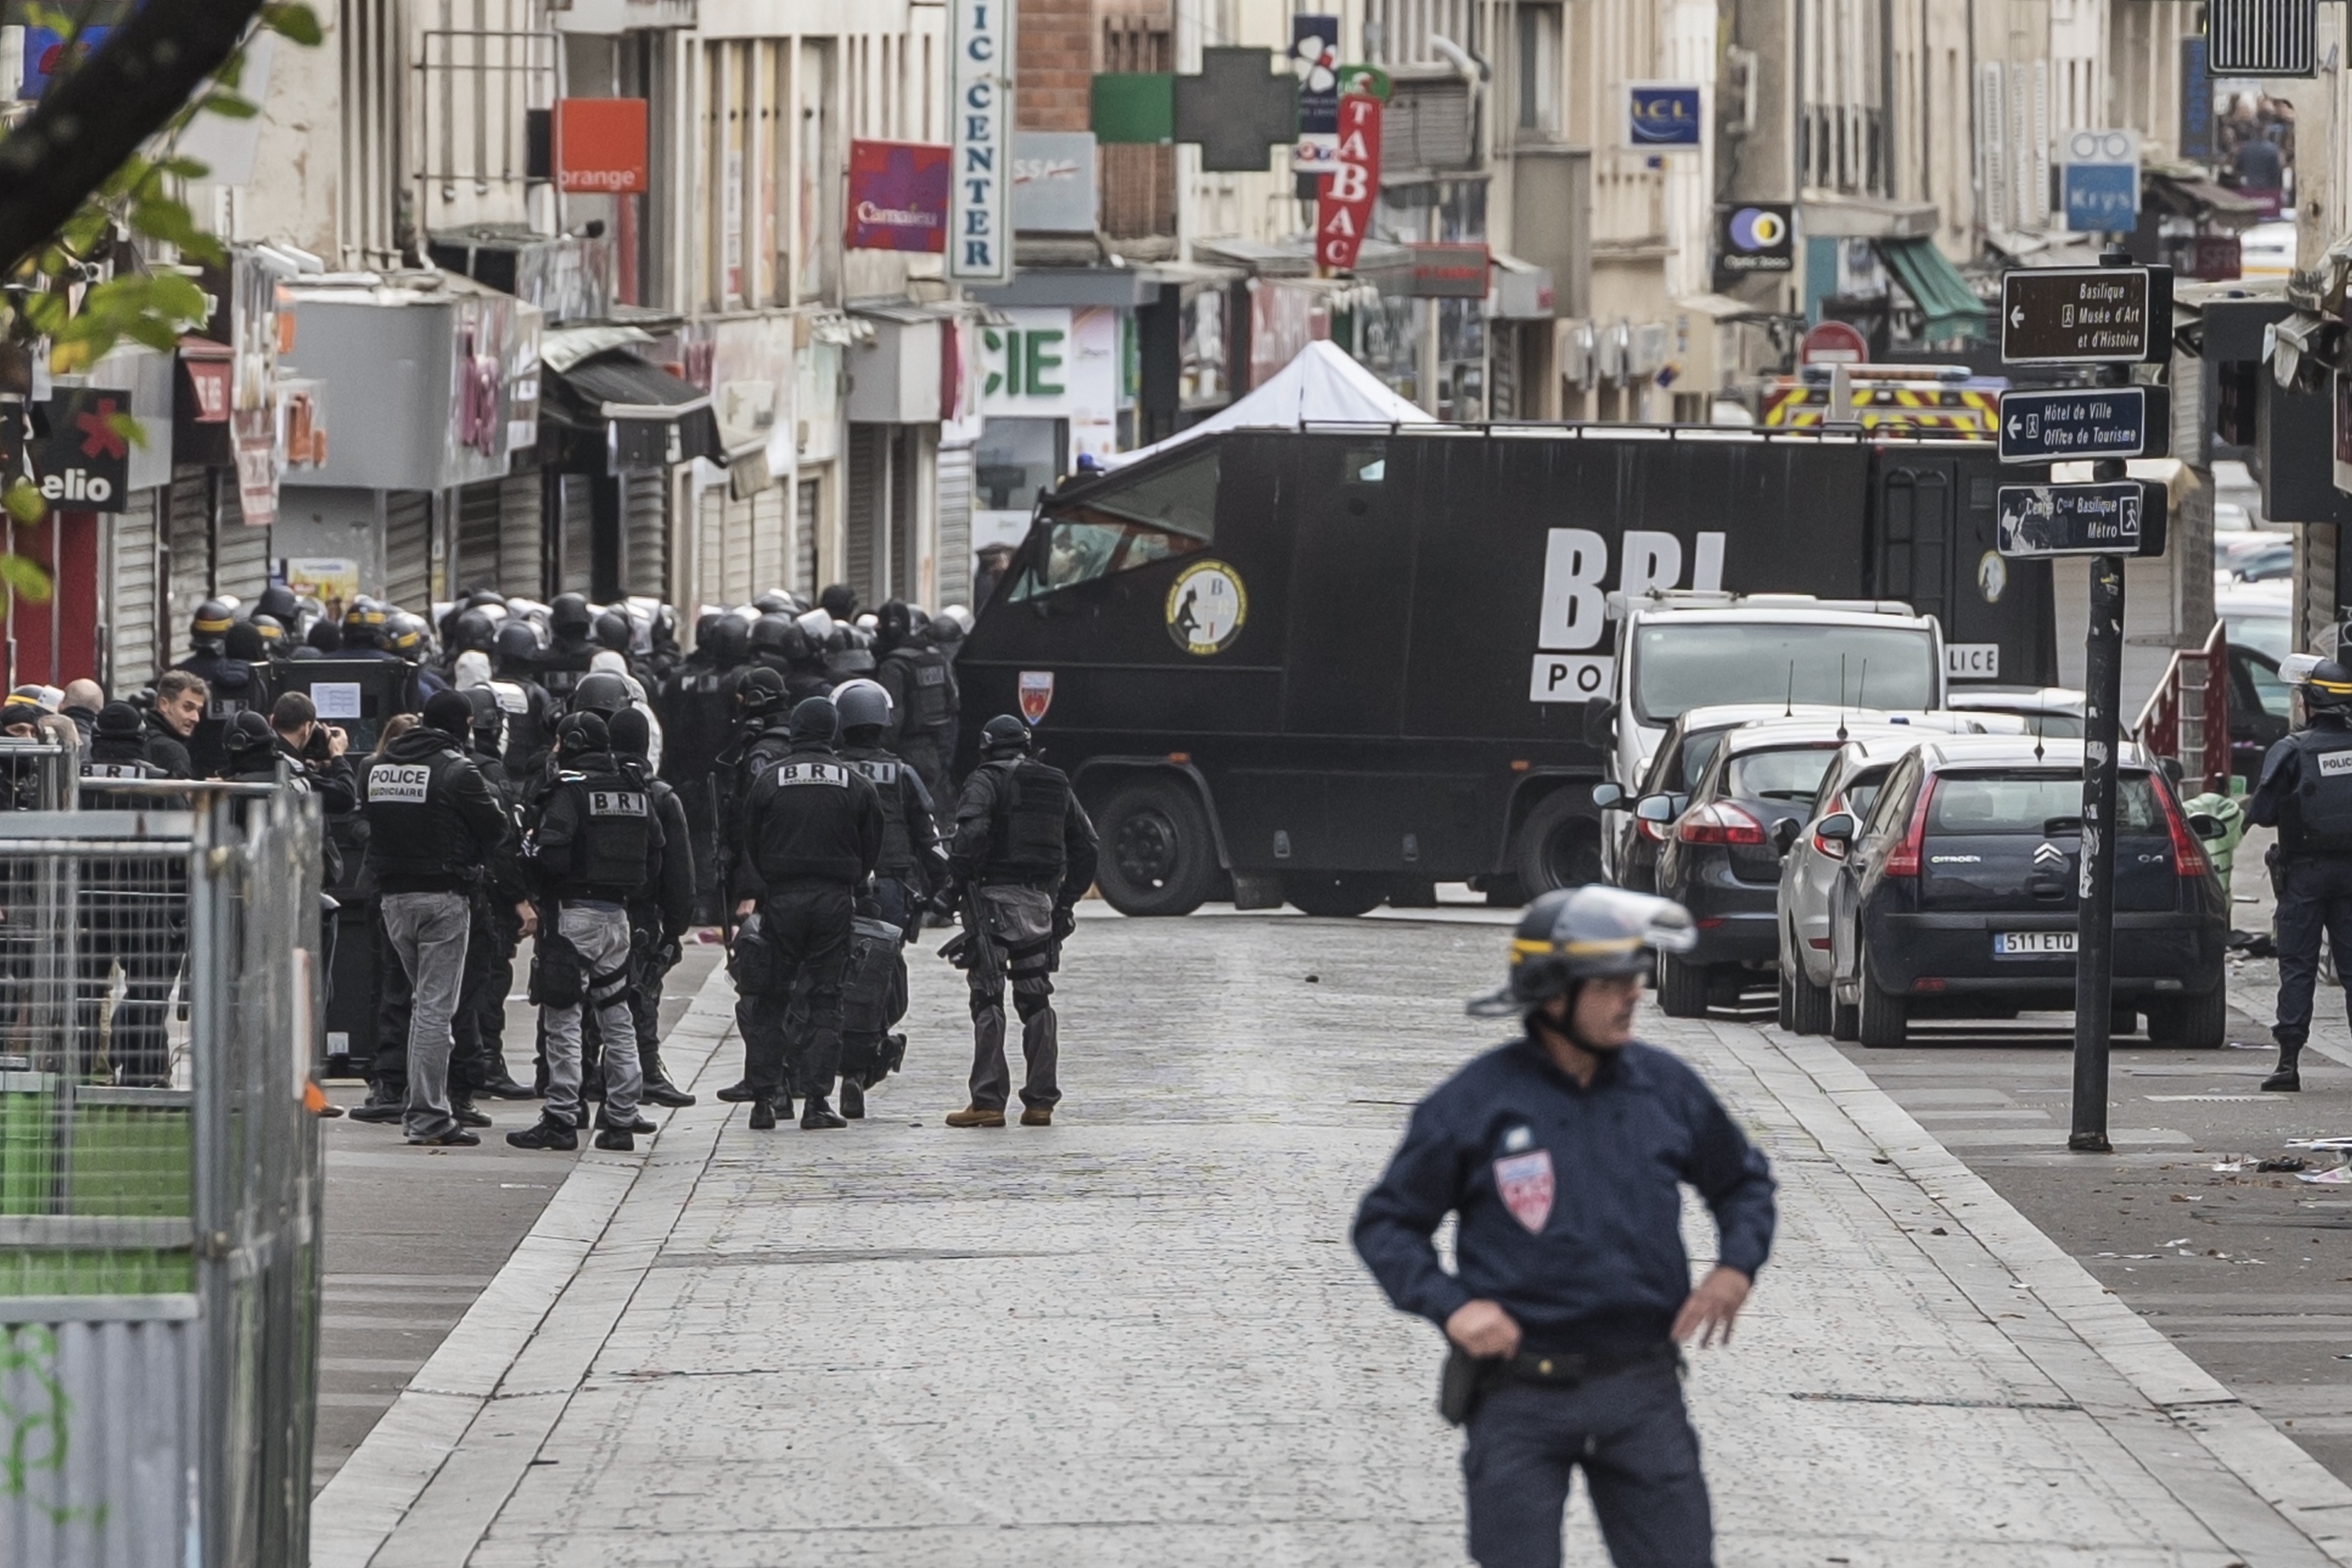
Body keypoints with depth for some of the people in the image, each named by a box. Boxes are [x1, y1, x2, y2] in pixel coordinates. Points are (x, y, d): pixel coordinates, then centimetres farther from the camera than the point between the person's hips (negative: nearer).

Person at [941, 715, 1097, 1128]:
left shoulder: (986, 780, -4)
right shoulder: (1057, 785, 14)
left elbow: (973, 831, -21)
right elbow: (1086, 845, 14)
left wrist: (957, 880, -9)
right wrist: (1067, 898, 18)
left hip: (994, 898, -5)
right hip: (1041, 900, 5)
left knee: (987, 1001, -4)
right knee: (1037, 1000, 11)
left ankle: (988, 1102, -8)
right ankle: (1041, 1102, 8)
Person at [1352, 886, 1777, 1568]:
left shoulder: (1665, 1088, 4)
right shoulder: (1475, 1103, -5)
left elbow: (1742, 1180, 21)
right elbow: (1385, 1224, 2)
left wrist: (1735, 1268, 2)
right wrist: (1449, 1306, -13)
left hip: (1642, 1393, 3)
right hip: (1520, 1400, -3)